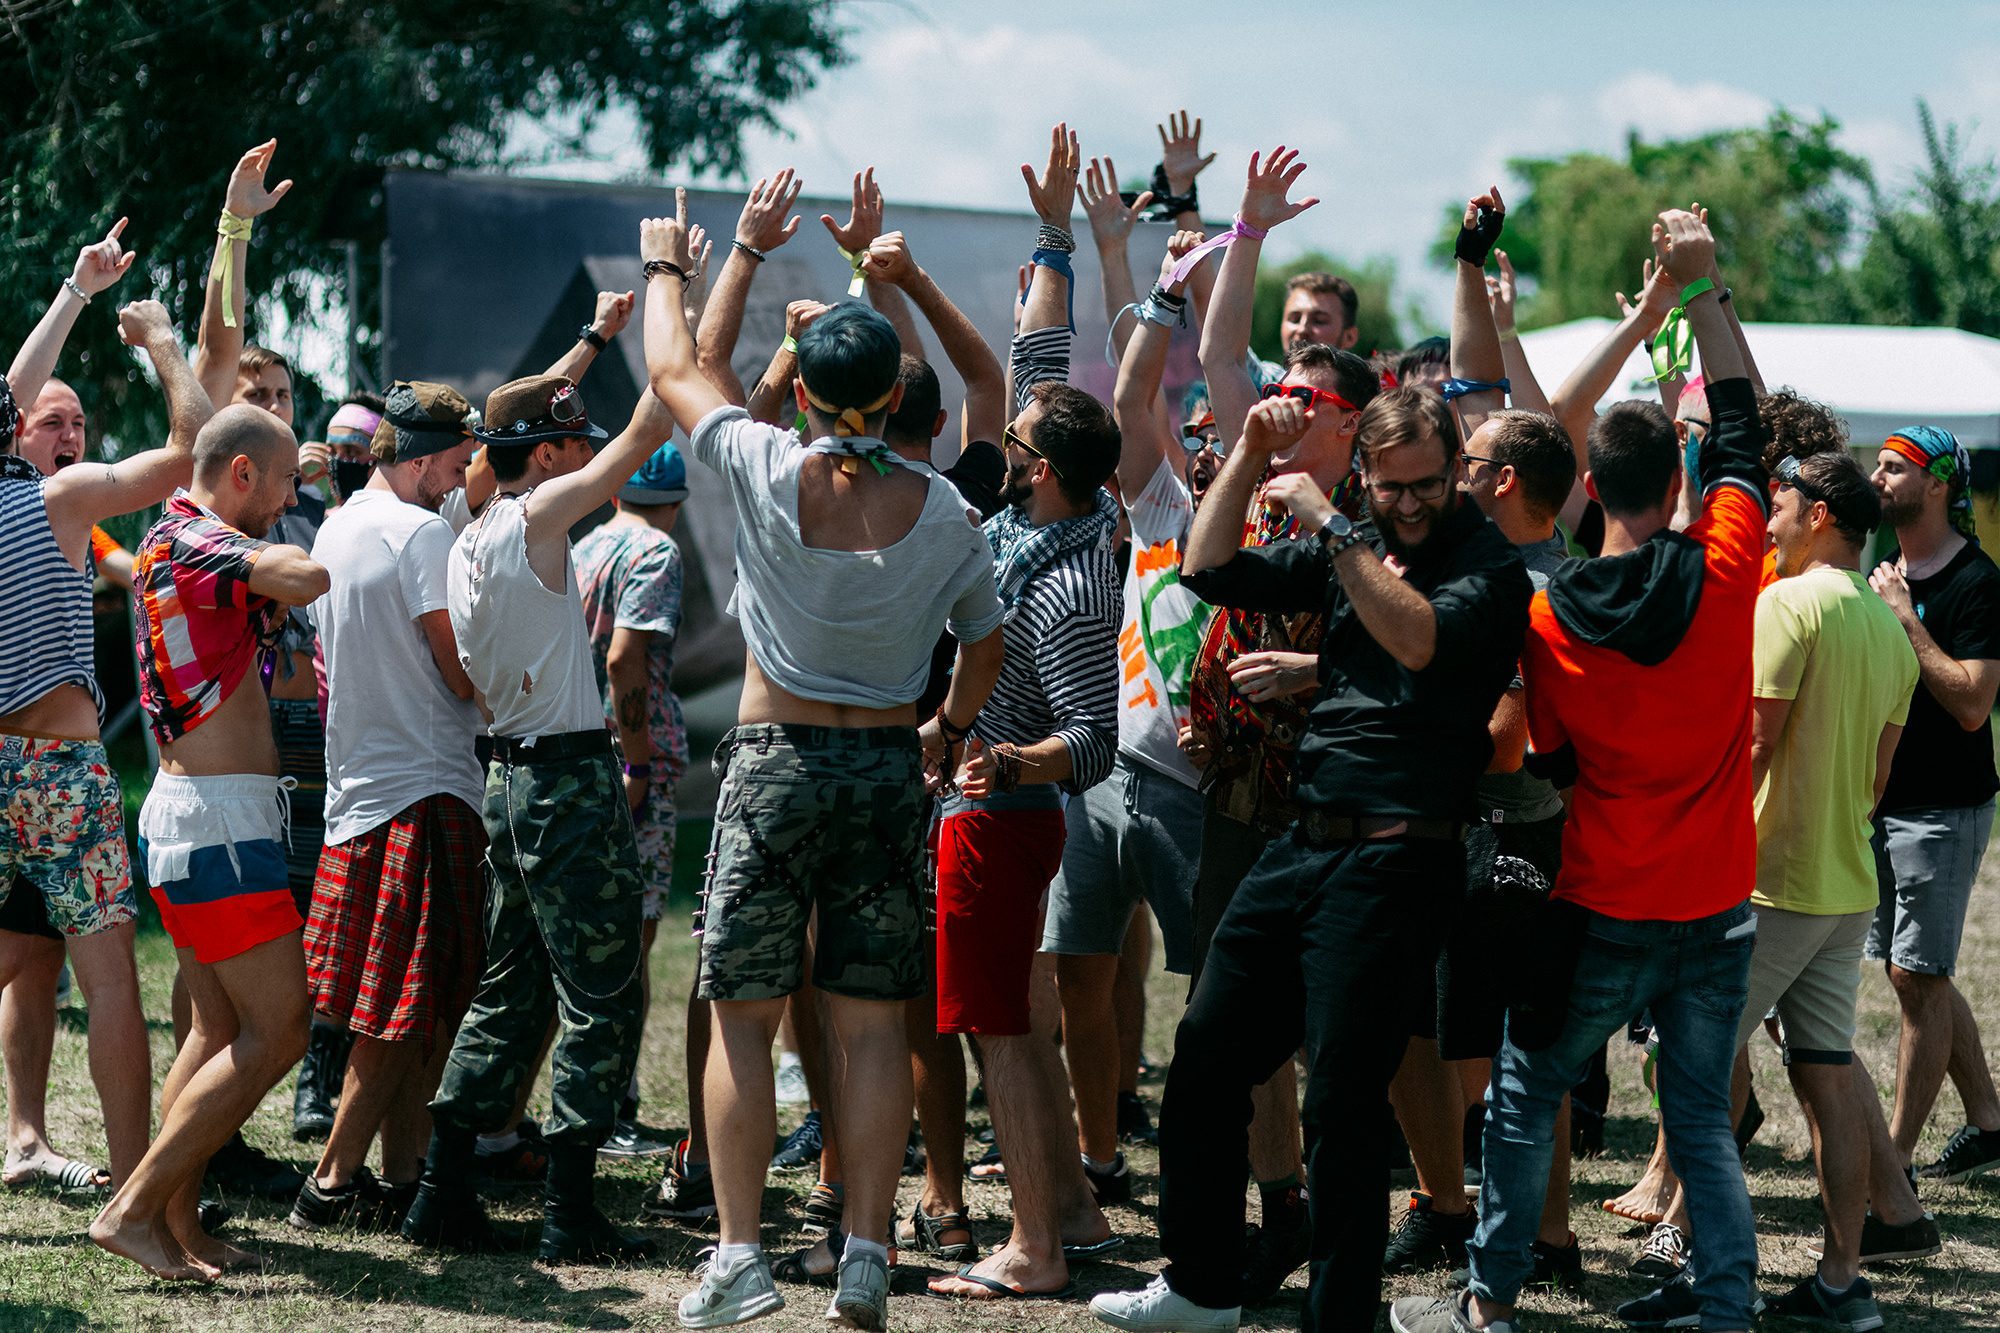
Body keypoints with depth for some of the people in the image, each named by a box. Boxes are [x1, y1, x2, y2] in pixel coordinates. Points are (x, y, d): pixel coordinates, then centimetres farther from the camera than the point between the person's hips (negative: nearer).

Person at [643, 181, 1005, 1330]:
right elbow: (987, 646, 13)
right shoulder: (943, 511, -2)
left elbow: (671, 370, 8)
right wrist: (949, 731, 32)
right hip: (890, 769, 2)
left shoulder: (769, 471, -9)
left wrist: (666, 267, 26)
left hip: (775, 761, -2)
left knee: (744, 1017, 3)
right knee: (875, 1021, 6)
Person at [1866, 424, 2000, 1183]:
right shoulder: (1886, 572, 12)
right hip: (1881, 801, 8)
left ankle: (1895, 1161, -2)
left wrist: (1904, 619, -19)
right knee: (1919, 977, 12)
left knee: (1918, 979, -5)